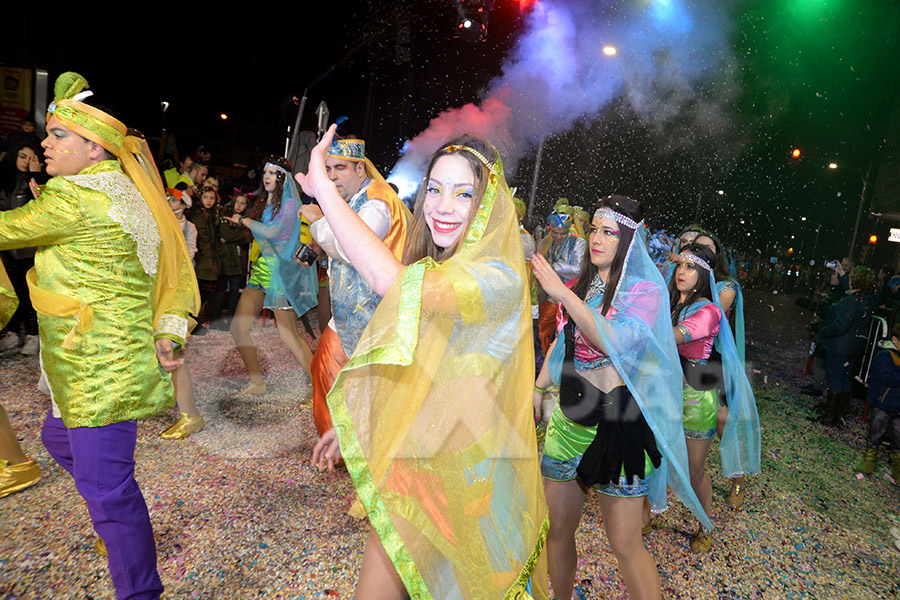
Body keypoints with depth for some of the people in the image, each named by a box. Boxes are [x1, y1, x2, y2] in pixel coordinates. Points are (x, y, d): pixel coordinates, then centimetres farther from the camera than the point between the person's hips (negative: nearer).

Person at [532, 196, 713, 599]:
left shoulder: (645, 289, -7)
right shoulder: (579, 285, 8)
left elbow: (616, 342, -24)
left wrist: (563, 294, -26)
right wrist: (537, 388, 18)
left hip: (617, 421, -5)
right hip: (569, 416, 5)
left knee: (625, 544, 3)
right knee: (558, 529, 16)